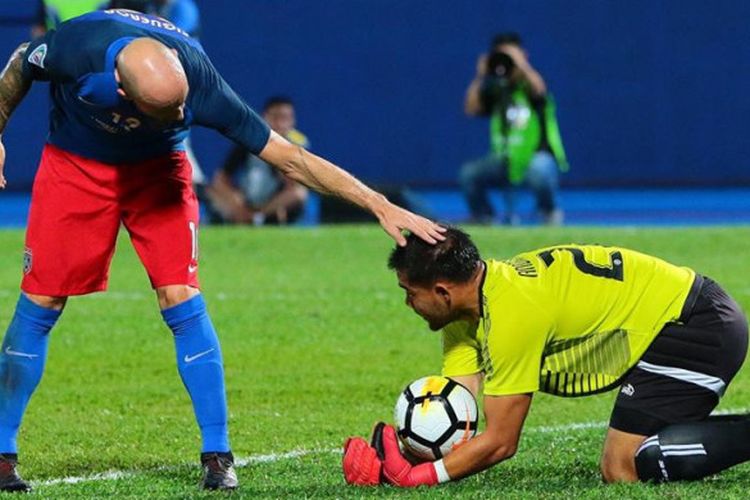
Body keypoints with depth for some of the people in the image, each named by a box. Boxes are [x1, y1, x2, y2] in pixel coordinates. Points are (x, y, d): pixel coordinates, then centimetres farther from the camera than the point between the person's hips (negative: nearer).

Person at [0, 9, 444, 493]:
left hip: (156, 168, 0)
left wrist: (381, 206, -30)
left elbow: (290, 157, -28)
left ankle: (218, 456, -7)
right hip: (74, 163, 0)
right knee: (40, 302, -4)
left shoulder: (198, 83, -34)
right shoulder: (77, 47, -35)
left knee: (180, 297, -13)